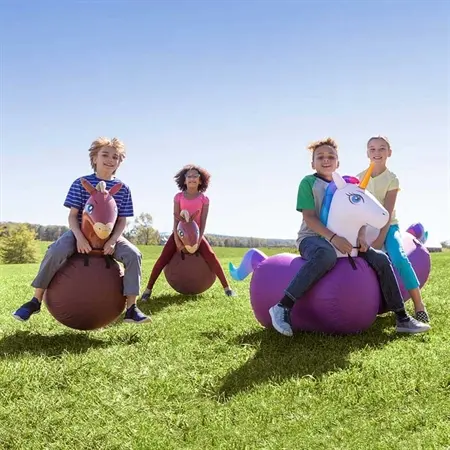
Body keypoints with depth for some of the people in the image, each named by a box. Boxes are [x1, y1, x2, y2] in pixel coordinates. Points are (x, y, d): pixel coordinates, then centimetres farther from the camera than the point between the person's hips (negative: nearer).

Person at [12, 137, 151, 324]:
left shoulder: (123, 188, -1)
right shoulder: (81, 183, -5)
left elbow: (122, 220, -1)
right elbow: (72, 215, -7)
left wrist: (113, 240, -19)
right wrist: (79, 236, -25)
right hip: (81, 233, -1)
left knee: (133, 254, -24)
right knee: (55, 252, -29)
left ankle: (131, 309, -18)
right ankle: (36, 301, -10)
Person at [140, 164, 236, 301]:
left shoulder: (204, 199, -4)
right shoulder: (178, 197, -3)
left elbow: (203, 221, -7)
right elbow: (176, 218, -8)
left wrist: (198, 240, -17)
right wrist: (177, 240, -16)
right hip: (179, 232, 0)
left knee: (212, 257, -18)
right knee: (163, 259, -15)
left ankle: (226, 287, -9)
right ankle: (148, 289, -8)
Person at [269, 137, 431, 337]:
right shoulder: (308, 182, -2)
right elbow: (308, 218, -13)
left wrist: (361, 236, -12)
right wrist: (332, 237, -26)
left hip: (342, 241, 6)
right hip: (312, 238, -6)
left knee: (380, 259, -8)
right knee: (327, 255, -42)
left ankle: (402, 318, 2)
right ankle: (282, 307, -42)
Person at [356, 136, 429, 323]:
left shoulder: (392, 179, -8)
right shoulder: (360, 177, 1)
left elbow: (387, 213, -16)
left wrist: (380, 239, -25)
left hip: (388, 226, -3)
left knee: (399, 258, -27)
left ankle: (419, 306, -18)